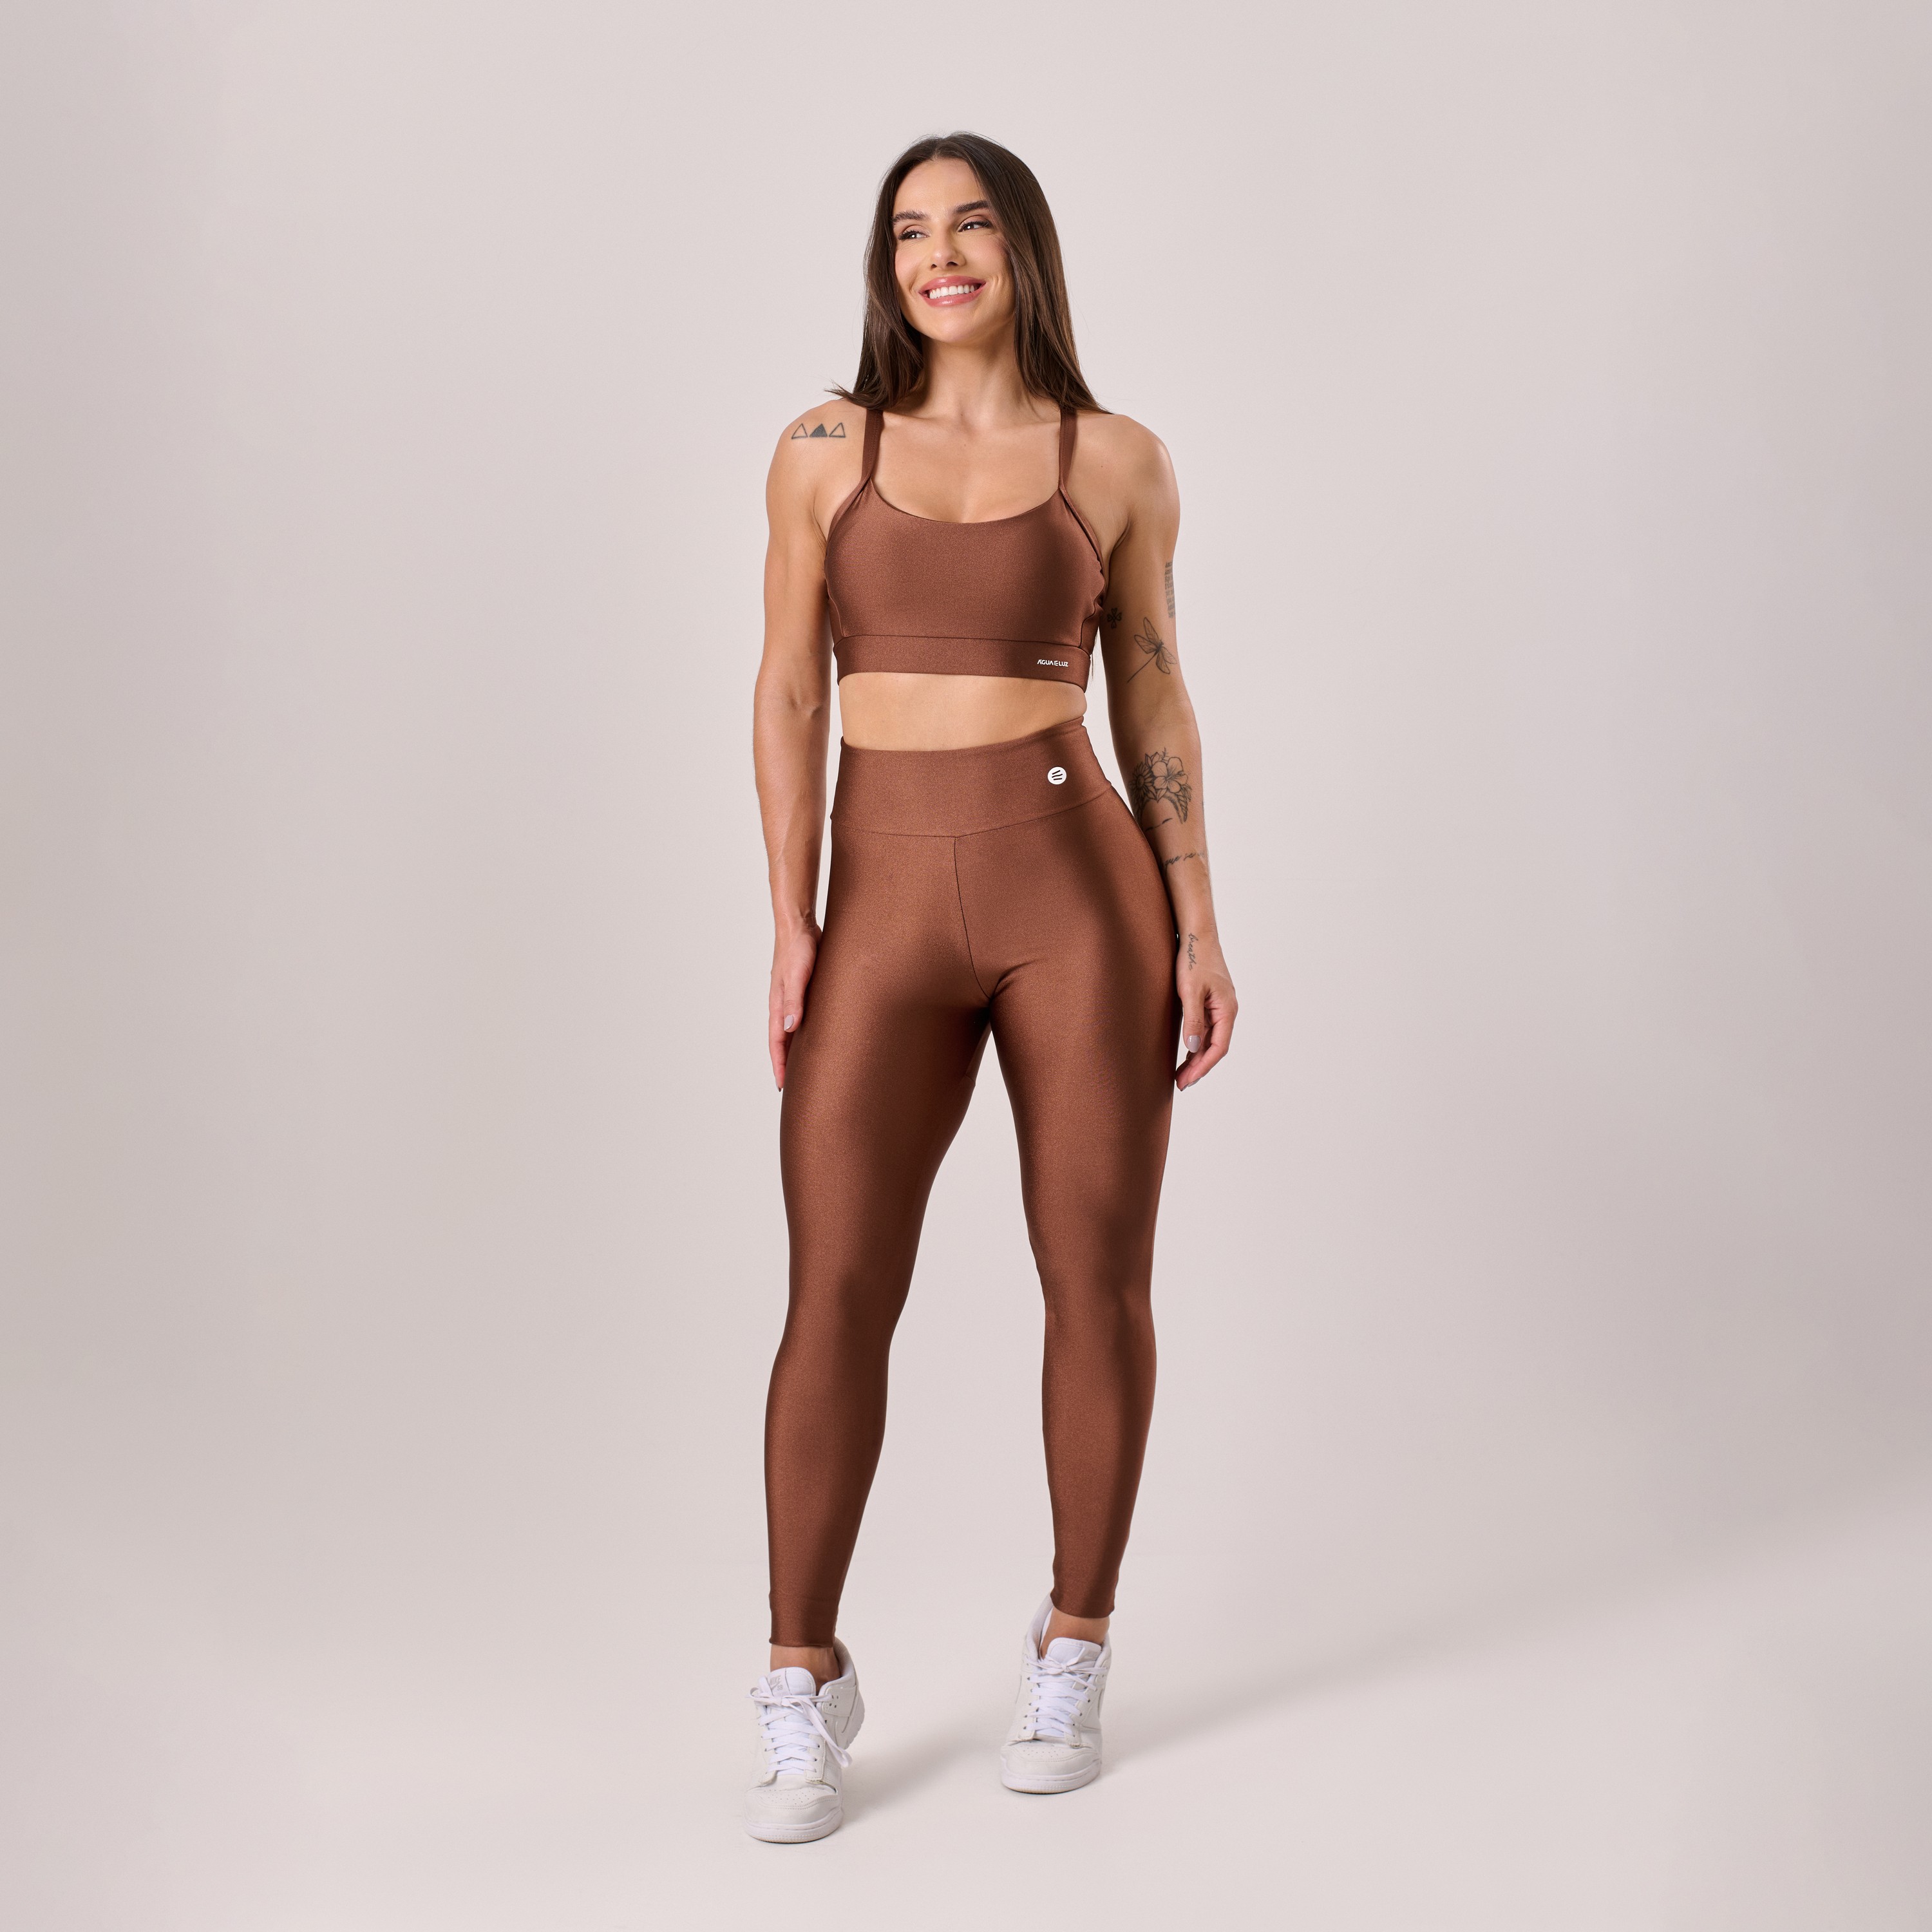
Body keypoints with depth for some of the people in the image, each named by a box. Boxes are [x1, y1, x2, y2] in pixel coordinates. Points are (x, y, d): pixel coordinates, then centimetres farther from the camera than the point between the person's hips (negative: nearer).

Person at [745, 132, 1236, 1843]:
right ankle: (807, 1682, 12)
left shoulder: (1119, 463, 5)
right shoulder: (827, 452, 7)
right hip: (889, 912, 0)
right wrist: (792, 922, -1)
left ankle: (1075, 1654, 24)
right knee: (837, 1297, -2)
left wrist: (1197, 927, 2)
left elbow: (1154, 701, 8)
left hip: (1077, 888, 0)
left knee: (1098, 1280, 5)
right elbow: (791, 697, 6)